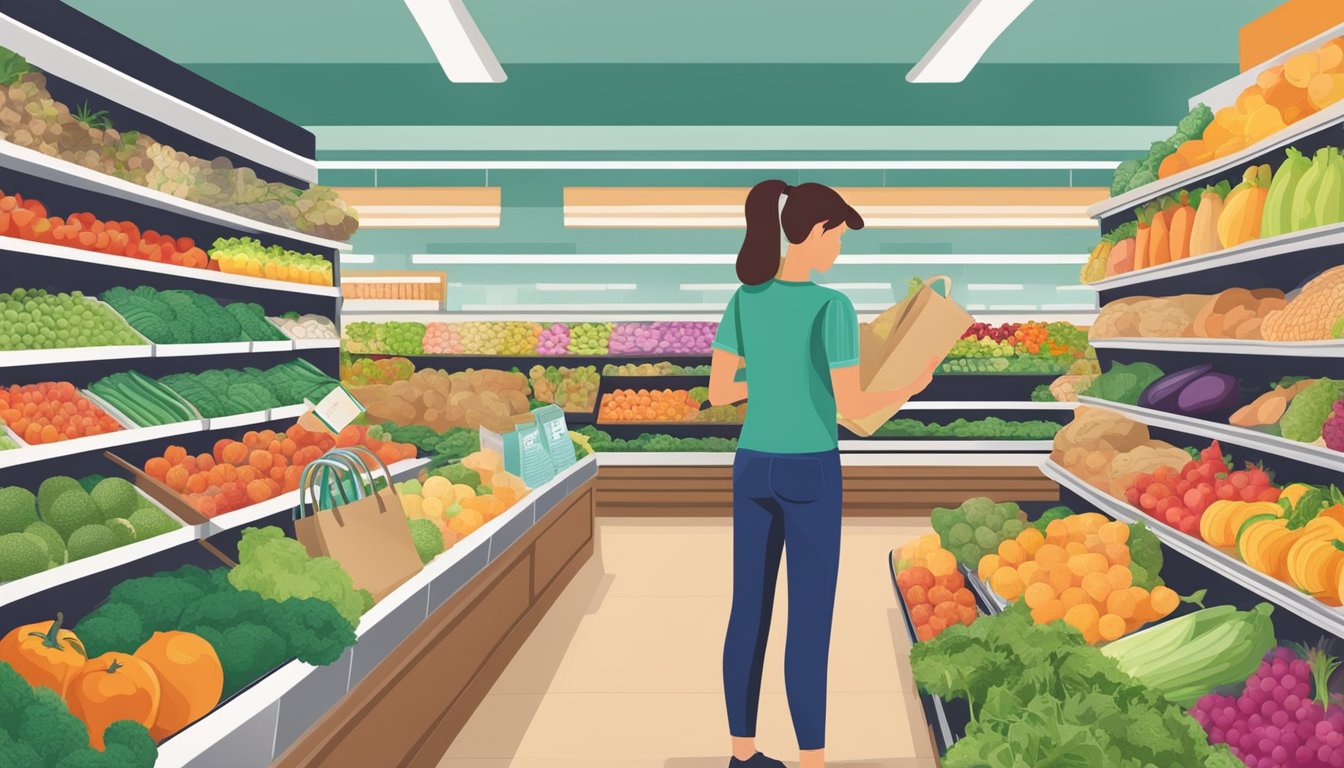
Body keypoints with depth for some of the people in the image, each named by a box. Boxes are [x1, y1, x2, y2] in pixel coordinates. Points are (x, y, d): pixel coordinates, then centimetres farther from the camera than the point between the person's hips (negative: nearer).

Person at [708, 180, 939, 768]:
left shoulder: (744, 299, 2)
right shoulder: (832, 307, -17)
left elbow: (717, 393, 4)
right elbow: (849, 407, -17)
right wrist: (913, 387, 3)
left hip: (753, 469, 6)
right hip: (809, 475, -6)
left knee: (750, 611, 13)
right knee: (810, 622, 3)